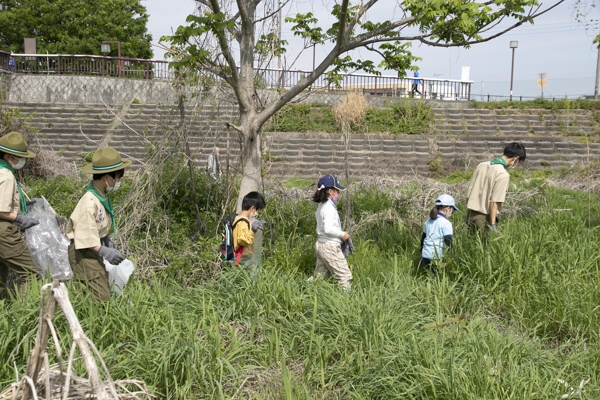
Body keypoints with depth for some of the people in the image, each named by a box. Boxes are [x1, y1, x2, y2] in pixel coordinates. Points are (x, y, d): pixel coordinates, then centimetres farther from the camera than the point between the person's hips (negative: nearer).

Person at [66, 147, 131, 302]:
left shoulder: (104, 196, 3)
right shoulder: (89, 202, -26)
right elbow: (86, 235, -26)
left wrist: (107, 240, 3)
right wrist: (103, 251, -30)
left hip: (95, 249, 10)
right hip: (84, 252, -10)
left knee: (105, 288, 14)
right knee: (101, 296, -11)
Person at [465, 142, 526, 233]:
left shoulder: (482, 165, 6)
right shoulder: (503, 175, -15)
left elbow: (469, 191, 10)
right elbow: (494, 202, -18)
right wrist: (493, 225, -14)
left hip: (471, 215, 7)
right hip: (484, 218, -7)